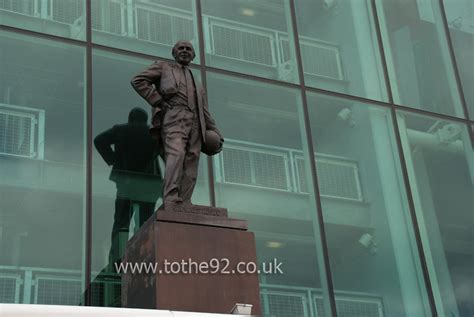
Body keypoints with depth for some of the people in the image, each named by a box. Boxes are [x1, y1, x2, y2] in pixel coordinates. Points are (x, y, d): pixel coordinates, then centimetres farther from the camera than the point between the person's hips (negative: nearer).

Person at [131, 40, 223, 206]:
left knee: (190, 170, -9)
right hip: (173, 118, -5)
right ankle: (171, 202, -41)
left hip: (195, 123, 5)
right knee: (176, 154, -29)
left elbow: (205, 112, 28)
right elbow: (138, 81, 10)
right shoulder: (163, 67, 23)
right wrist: (158, 100, -1)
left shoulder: (197, 86, 35)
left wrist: (216, 134, 15)